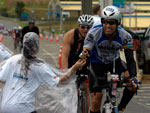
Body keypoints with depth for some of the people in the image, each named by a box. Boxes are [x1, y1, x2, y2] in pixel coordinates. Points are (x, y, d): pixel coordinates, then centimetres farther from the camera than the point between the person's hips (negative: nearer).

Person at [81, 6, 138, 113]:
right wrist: (84, 55, -57)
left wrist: (133, 78, -44)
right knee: (95, 102, -10)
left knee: (133, 85, -22)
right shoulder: (93, 33, -29)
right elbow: (86, 52, -32)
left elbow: (130, 60, -28)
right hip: (97, 63, -2)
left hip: (115, 62, 2)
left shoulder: (125, 36, -26)